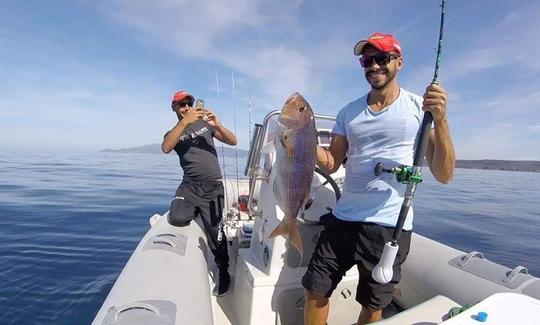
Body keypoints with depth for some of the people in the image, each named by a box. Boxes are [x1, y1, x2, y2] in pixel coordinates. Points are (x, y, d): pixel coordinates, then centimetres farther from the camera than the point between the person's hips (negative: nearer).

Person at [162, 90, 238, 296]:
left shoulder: (205, 123, 10)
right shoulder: (174, 132, 9)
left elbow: (233, 141, 2)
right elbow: (165, 148, -16)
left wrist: (217, 125, -16)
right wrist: (185, 121, -26)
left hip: (213, 186, -1)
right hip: (190, 184, 2)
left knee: (214, 230, -4)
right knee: (177, 219, -21)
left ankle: (223, 273, 20)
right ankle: (197, 211, 17)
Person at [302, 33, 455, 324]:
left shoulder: (421, 108, -2)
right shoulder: (348, 113, 7)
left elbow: (443, 175, -8)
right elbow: (331, 164, 5)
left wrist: (440, 119, -21)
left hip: (390, 226, -2)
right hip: (342, 219, 3)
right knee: (315, 291, 9)